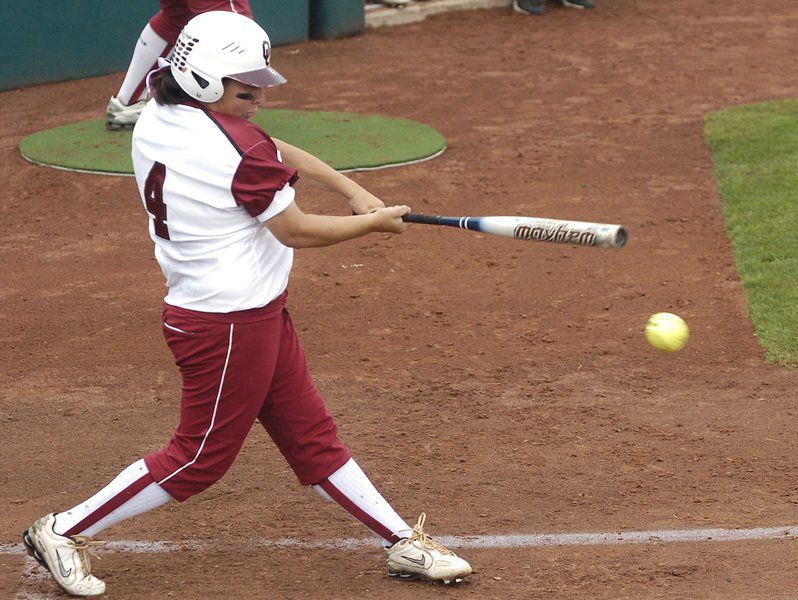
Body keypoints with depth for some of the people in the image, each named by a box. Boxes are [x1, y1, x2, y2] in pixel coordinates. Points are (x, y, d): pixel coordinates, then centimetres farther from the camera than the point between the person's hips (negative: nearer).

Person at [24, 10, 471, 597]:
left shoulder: (156, 119, 3)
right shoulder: (237, 147, -24)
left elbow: (271, 153, 12)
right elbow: (296, 230, -15)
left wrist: (349, 187, 7)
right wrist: (373, 221, -2)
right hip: (228, 325, -10)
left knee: (311, 433, 15)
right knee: (200, 459, 5)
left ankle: (403, 542, 24)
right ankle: (65, 531, 15)